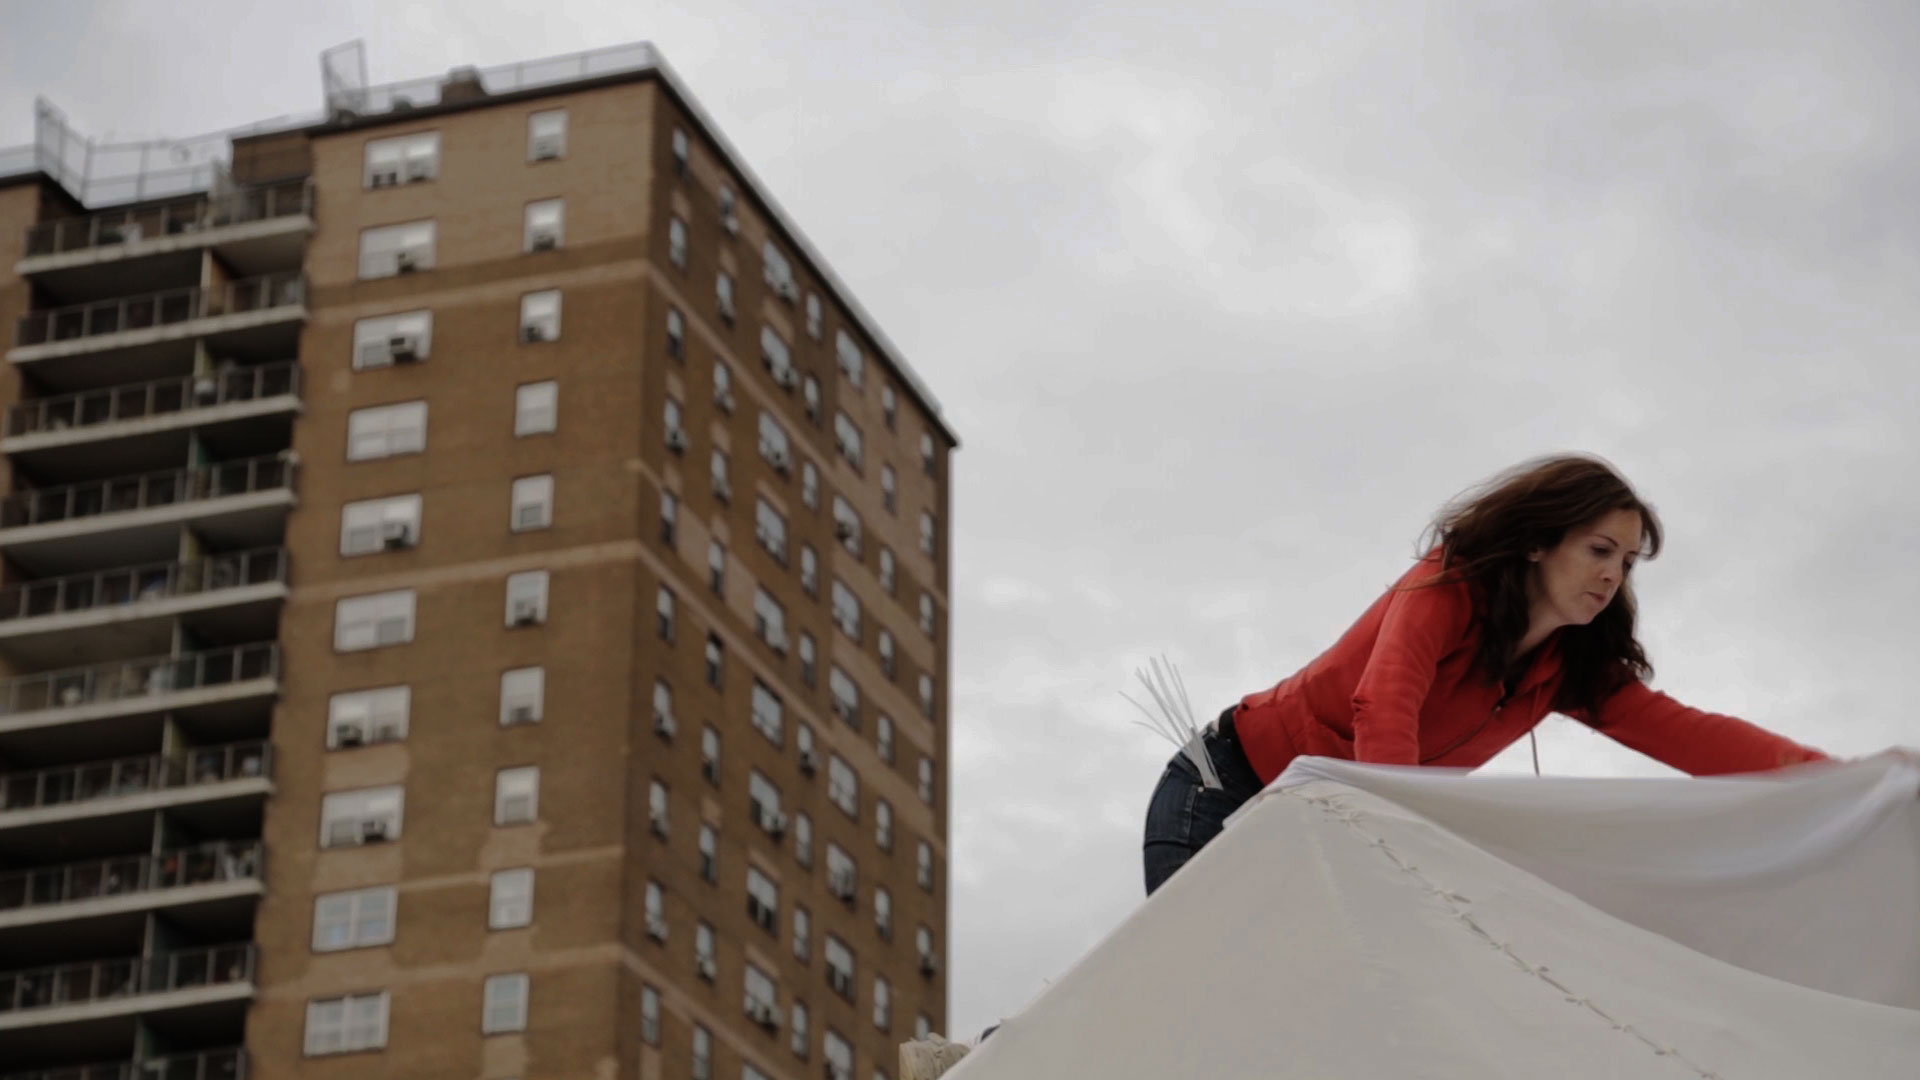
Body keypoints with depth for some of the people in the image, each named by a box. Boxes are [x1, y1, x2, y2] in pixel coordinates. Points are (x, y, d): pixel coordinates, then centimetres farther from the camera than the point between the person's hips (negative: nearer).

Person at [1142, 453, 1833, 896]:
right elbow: (1383, 707, -34)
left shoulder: (1571, 668, 2)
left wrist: (1824, 771, -22)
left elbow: (1682, 732, -8)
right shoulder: (1449, 588, -17)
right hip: (1226, 791, -7)